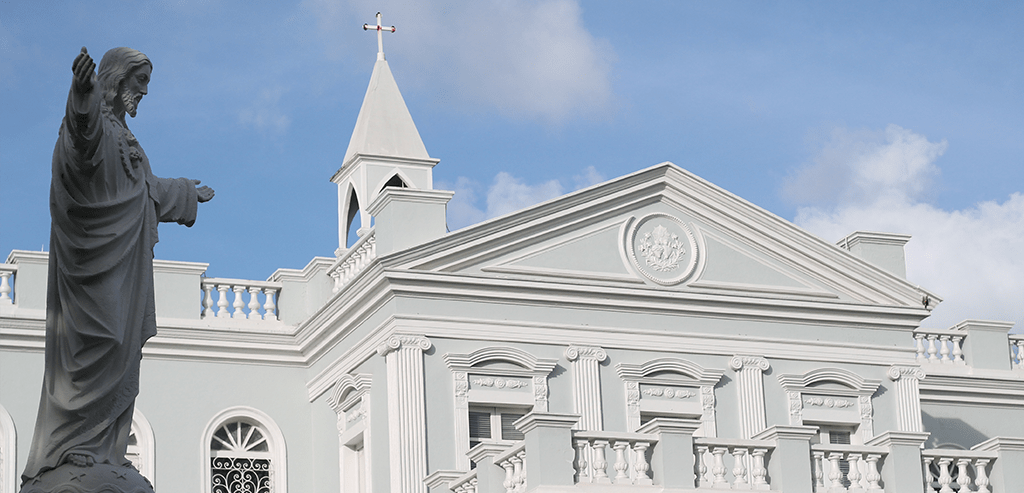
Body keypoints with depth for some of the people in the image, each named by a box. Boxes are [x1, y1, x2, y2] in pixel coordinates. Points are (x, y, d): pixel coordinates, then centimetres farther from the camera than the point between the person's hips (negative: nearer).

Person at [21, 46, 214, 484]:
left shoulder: (118, 133, 24)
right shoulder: (94, 121, -7)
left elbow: (146, 186, 41)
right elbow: (82, 135, -35)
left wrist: (186, 195, 57)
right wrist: (83, 92, -57)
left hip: (124, 265, 10)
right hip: (99, 256, -10)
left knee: (119, 352, 5)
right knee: (96, 346, -14)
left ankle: (99, 451, 6)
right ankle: (74, 445, -15)